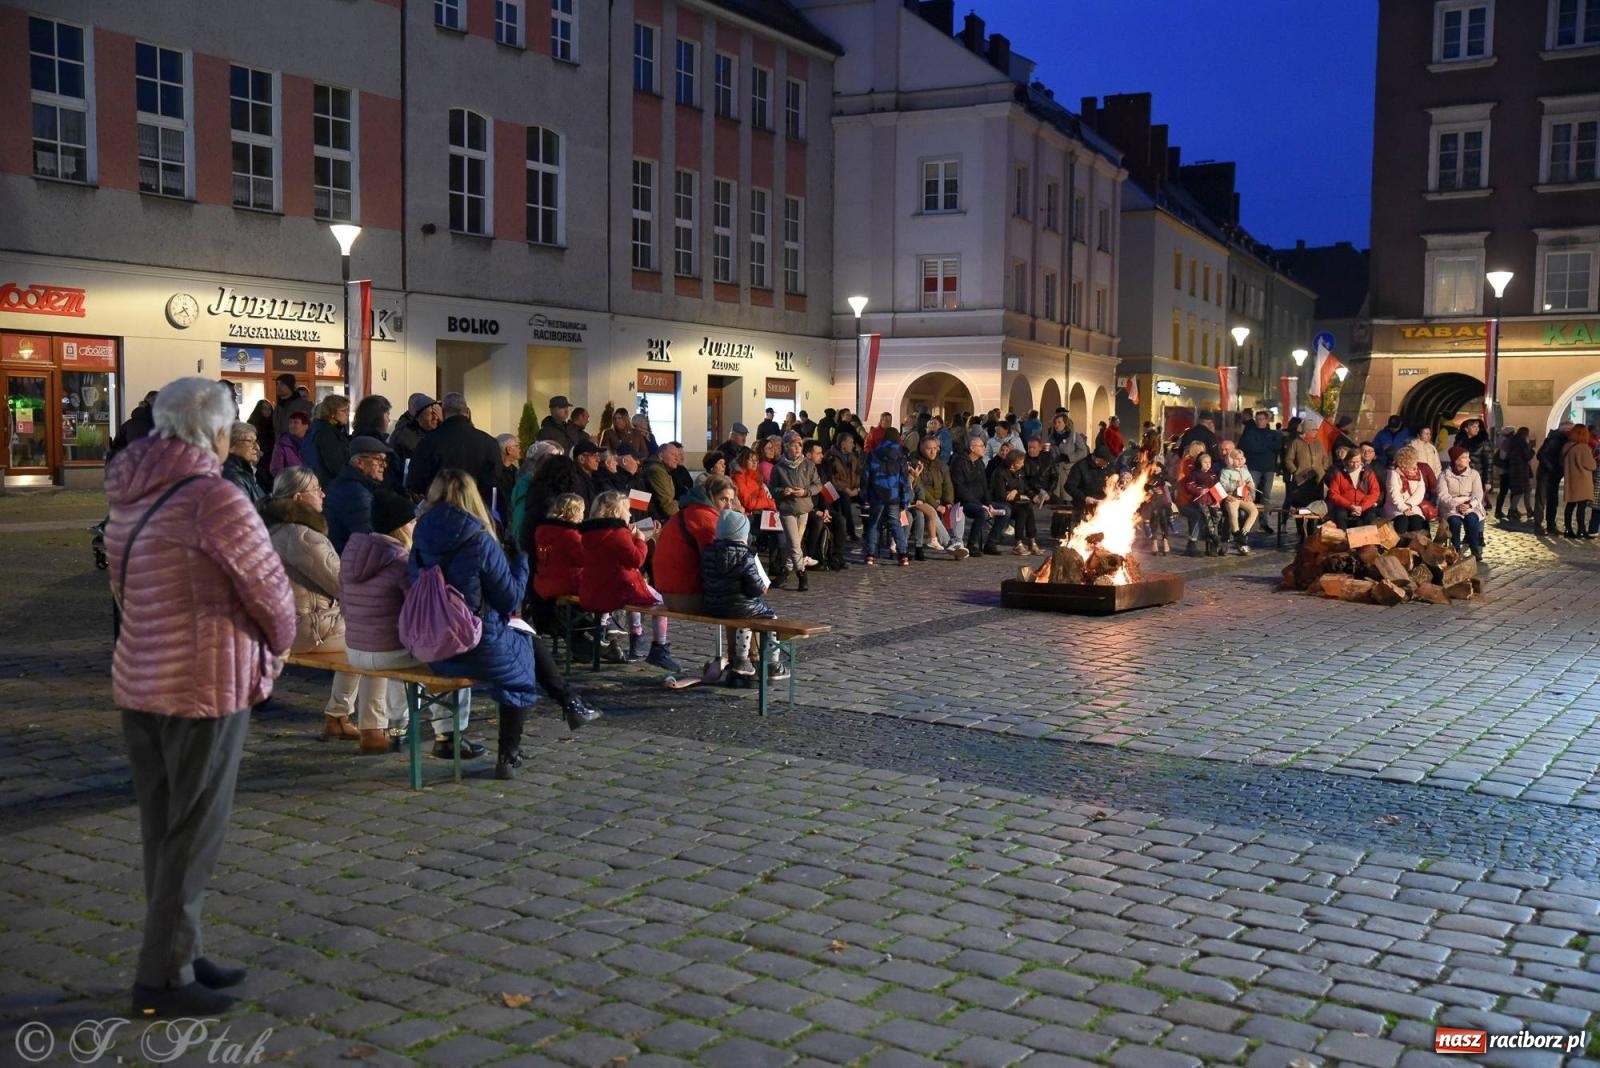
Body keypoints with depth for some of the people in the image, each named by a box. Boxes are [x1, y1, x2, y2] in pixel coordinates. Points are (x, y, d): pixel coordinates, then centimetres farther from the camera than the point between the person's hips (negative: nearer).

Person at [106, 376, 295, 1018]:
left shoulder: (130, 495, 8)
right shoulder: (212, 496, -17)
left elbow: (122, 587, 10)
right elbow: (270, 591, -14)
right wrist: (274, 651, 5)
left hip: (138, 681, 8)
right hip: (206, 685, -8)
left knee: (163, 831, 16)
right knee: (193, 837, 3)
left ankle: (178, 953, 28)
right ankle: (163, 980, 10)